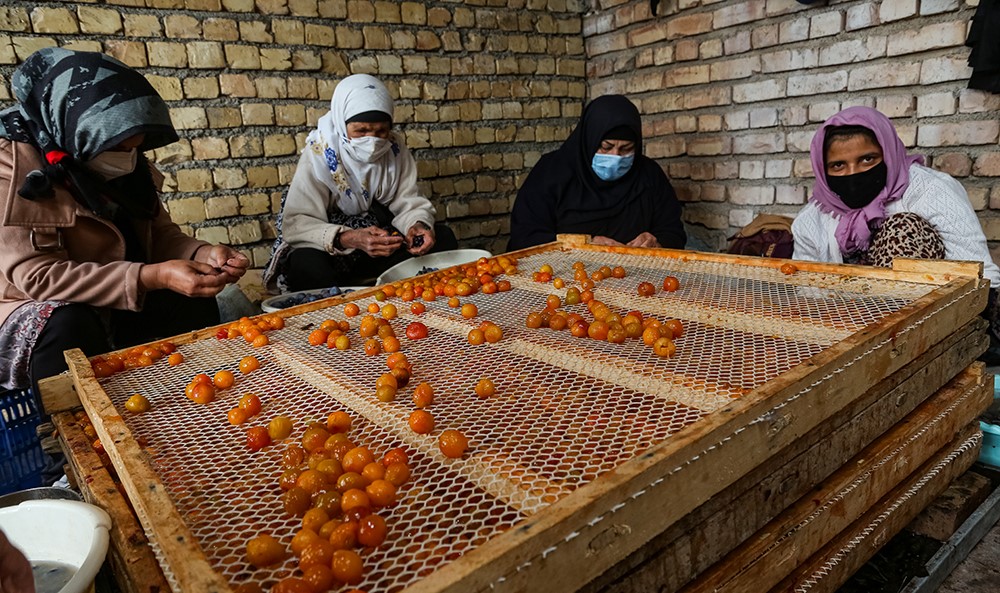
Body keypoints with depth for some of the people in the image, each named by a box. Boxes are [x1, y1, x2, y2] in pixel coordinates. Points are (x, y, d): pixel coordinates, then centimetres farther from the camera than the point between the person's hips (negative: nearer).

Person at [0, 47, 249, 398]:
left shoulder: (126, 164, -1)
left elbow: (162, 236, 3)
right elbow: (38, 276, -27)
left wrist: (203, 254, -21)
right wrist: (152, 277, -36)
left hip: (118, 307, 6)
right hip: (40, 315, -6)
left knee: (194, 303, -14)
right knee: (71, 327, -35)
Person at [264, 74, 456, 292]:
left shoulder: (394, 147, -7)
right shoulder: (319, 154, -19)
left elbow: (409, 202, -4)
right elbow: (296, 224, -24)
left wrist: (418, 225, -29)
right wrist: (348, 239, -42)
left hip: (383, 246, 4)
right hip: (330, 251, -4)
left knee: (443, 237, -14)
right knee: (307, 265, -36)